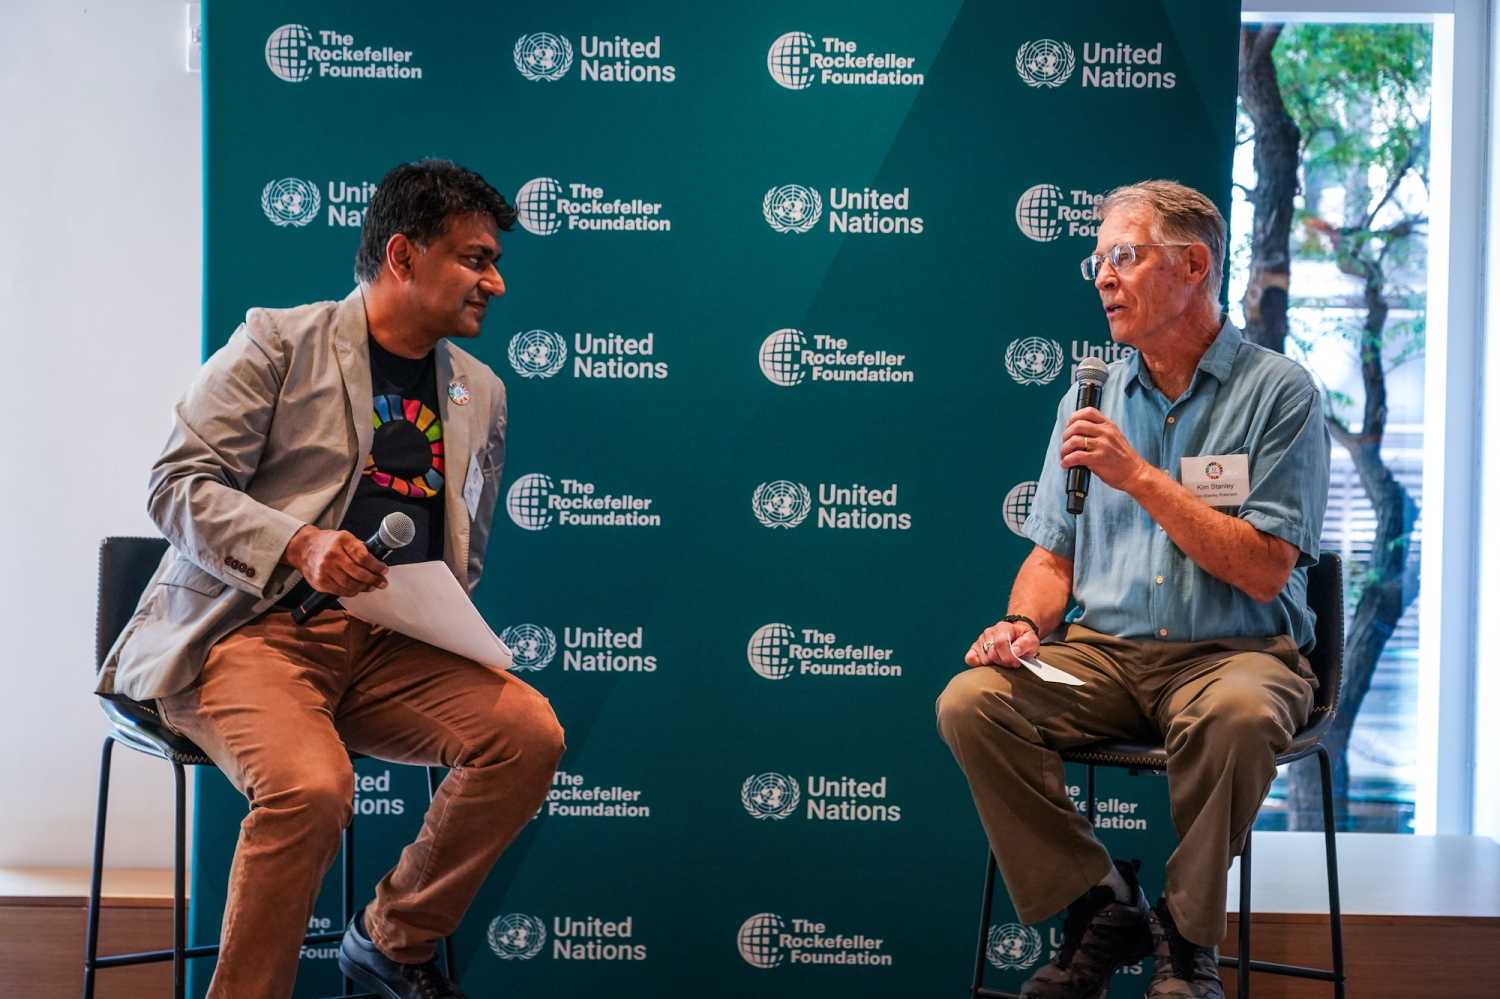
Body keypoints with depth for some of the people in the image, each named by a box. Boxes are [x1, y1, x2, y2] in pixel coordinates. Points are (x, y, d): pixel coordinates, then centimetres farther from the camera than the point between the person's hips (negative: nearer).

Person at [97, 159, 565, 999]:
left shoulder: (482, 395, 17)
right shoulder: (279, 343, 1)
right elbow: (180, 484, -6)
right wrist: (299, 545, -23)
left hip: (390, 645, 5)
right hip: (251, 630, -5)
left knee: (531, 733, -19)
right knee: (311, 787, -33)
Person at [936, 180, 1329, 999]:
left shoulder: (1278, 392, -3)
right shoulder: (1090, 400, 13)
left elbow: (1263, 571, -11)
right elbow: (1052, 555, 15)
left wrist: (1142, 479, -16)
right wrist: (1024, 623, -7)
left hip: (1236, 651, -4)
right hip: (1102, 653, 4)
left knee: (1236, 716, -38)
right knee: (970, 702, -22)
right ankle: (1100, 909, -6)